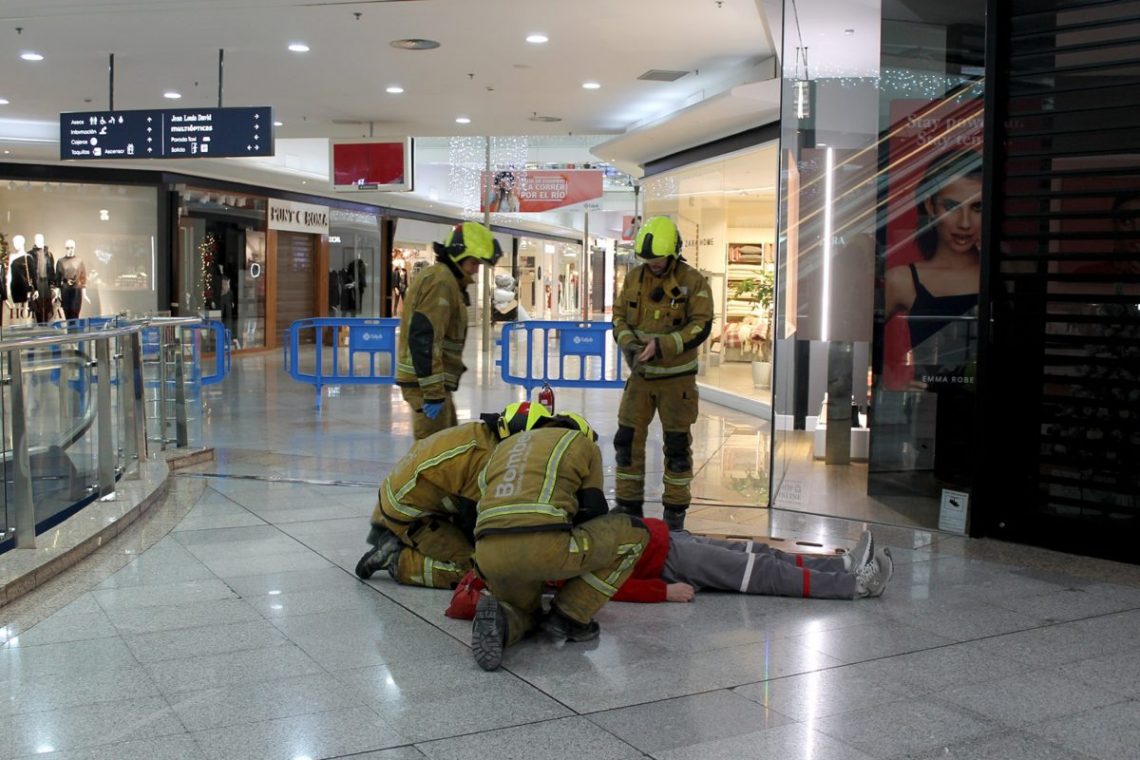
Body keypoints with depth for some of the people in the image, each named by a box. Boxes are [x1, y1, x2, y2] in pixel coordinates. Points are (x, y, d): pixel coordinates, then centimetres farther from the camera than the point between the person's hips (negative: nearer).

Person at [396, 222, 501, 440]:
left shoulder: (446, 279, 19)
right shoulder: (441, 280, -15)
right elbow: (424, 337, -24)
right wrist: (433, 391, -25)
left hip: (432, 381, 11)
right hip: (425, 382, -11)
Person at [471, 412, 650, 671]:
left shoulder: (504, 448, 34)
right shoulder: (584, 444, 21)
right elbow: (593, 512, 19)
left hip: (488, 553, 6)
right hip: (544, 548, -5)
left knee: (525, 609, 36)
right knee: (635, 534, 18)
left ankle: (500, 619, -2)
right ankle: (569, 618, 12)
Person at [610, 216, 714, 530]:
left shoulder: (693, 281, -11)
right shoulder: (634, 277, 1)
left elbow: (701, 327, -16)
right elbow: (619, 317, 4)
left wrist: (661, 346, -26)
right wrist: (629, 344, -16)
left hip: (677, 377, -4)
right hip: (641, 375, 4)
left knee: (677, 444, 4)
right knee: (627, 438, 3)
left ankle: (675, 509, 16)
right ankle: (628, 504, 15)